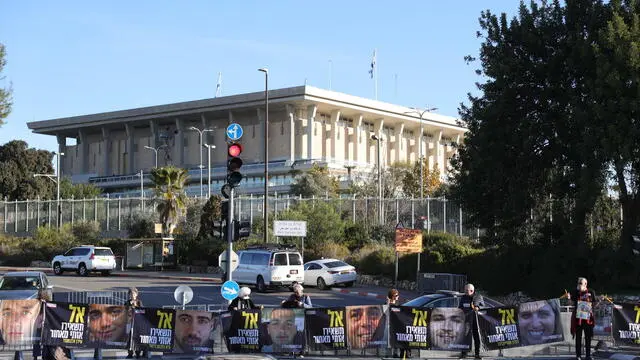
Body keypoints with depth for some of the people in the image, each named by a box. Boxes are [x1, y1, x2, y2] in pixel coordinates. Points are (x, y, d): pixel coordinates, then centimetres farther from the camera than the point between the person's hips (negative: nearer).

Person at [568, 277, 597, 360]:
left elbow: (594, 304, 5)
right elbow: (573, 303, 6)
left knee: (588, 337, 6)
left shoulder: (591, 292, -1)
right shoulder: (575, 292, 0)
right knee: (578, 337, 3)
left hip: (588, 318, 0)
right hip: (578, 317, 0)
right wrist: (569, 298, -11)